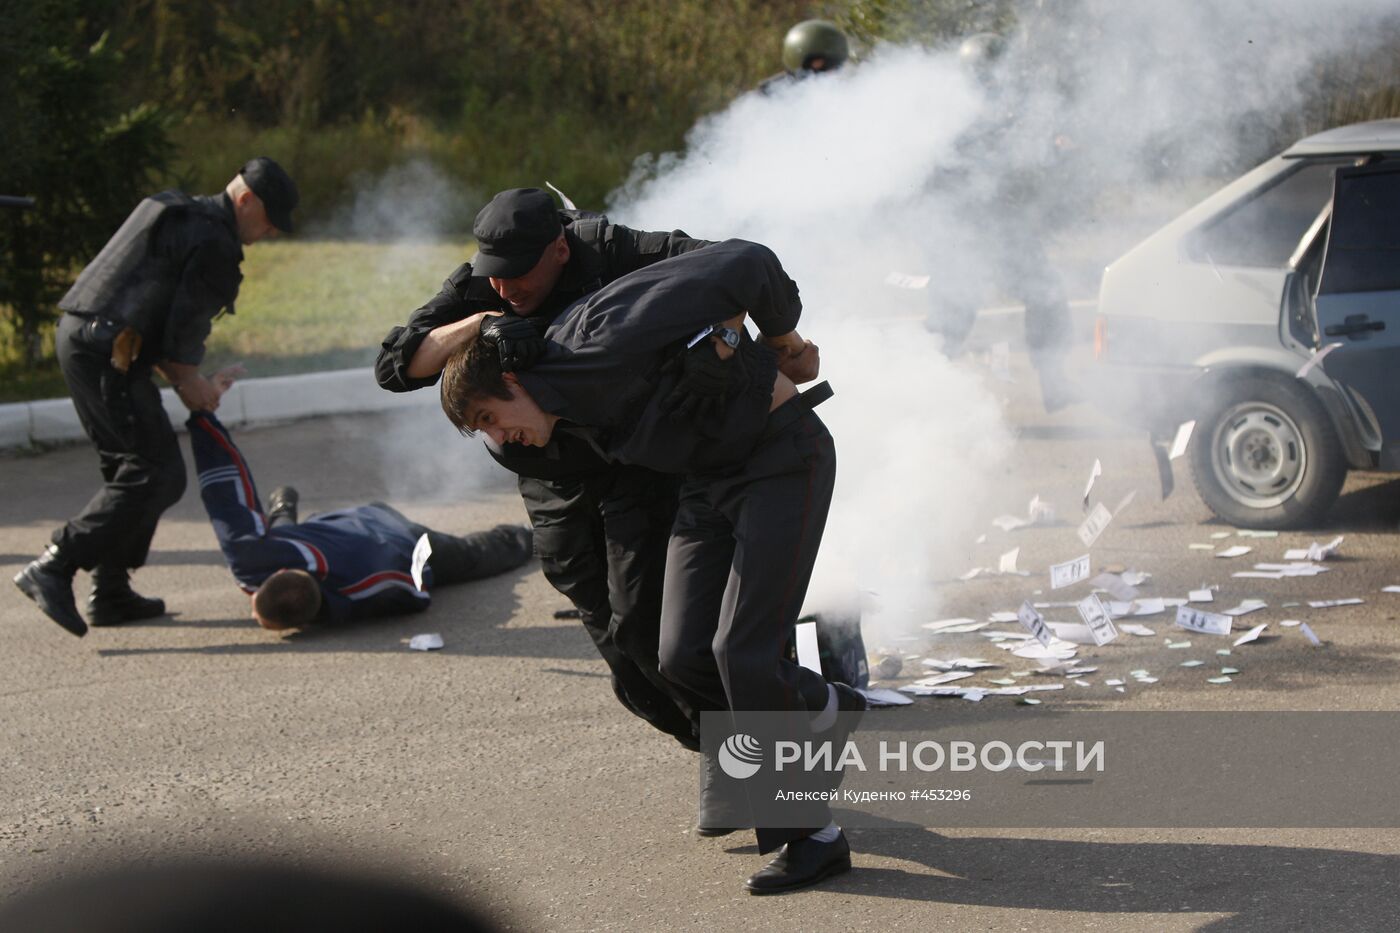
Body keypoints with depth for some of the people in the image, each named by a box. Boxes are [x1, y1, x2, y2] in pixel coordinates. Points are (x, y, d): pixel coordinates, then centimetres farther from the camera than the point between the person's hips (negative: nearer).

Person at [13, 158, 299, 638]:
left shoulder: (180, 216, 23)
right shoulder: (213, 242, -10)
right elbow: (185, 324, -12)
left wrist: (185, 377, 17)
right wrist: (187, 379, 6)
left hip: (78, 338, 11)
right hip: (108, 352, -11)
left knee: (131, 468, 17)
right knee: (157, 475, -10)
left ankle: (111, 593, 20)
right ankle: (54, 568, -15)